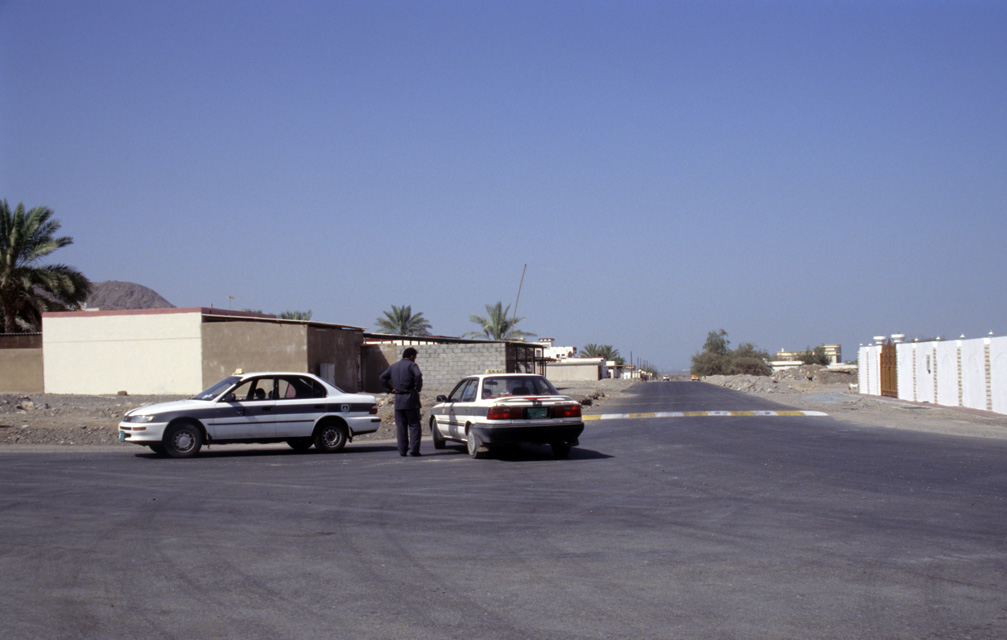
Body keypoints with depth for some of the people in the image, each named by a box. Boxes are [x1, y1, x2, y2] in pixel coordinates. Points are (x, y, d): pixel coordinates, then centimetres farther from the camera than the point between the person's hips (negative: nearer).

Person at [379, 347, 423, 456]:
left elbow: (383, 378, 13)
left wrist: (390, 389, 11)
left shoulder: (393, 366, 15)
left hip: (398, 399, 5)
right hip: (411, 399, -5)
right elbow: (418, 376, -22)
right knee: (414, 425, 0)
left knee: (400, 426, 8)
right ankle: (413, 449, -8)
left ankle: (402, 450, 6)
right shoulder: (412, 365, -4)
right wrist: (417, 388, -10)